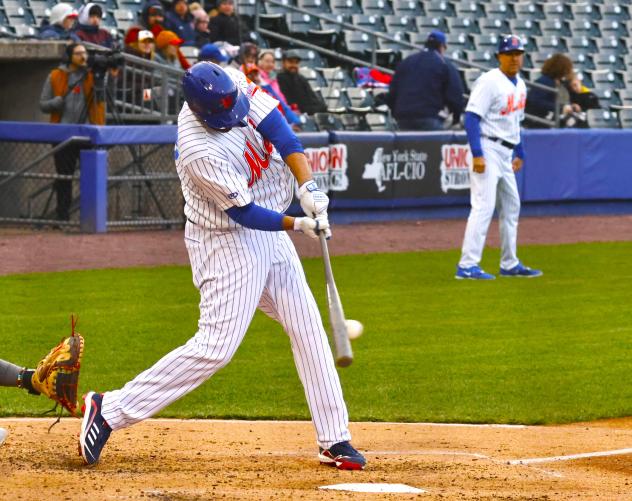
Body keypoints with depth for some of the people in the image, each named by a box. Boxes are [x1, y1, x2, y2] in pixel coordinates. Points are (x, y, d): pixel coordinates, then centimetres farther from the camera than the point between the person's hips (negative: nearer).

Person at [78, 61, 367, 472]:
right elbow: (245, 213, -23)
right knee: (216, 345, -11)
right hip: (227, 242, -8)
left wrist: (309, 188, -25)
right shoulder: (201, 152, -31)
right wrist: (298, 225, -24)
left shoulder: (234, 86, -11)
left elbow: (280, 132, -14)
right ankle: (111, 410, -3)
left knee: (308, 327, 8)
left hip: (268, 234, 8)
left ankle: (334, 440, 13)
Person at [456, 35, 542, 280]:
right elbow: (472, 116, -19)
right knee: (483, 206, -15)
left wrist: (519, 153, 22)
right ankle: (467, 265, -17)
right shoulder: (489, 82, -14)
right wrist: (477, 154, -26)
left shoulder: (520, 85, 13)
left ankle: (509, 264, 25)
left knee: (511, 207, 15)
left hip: (506, 153, 9)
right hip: (488, 148, -9)